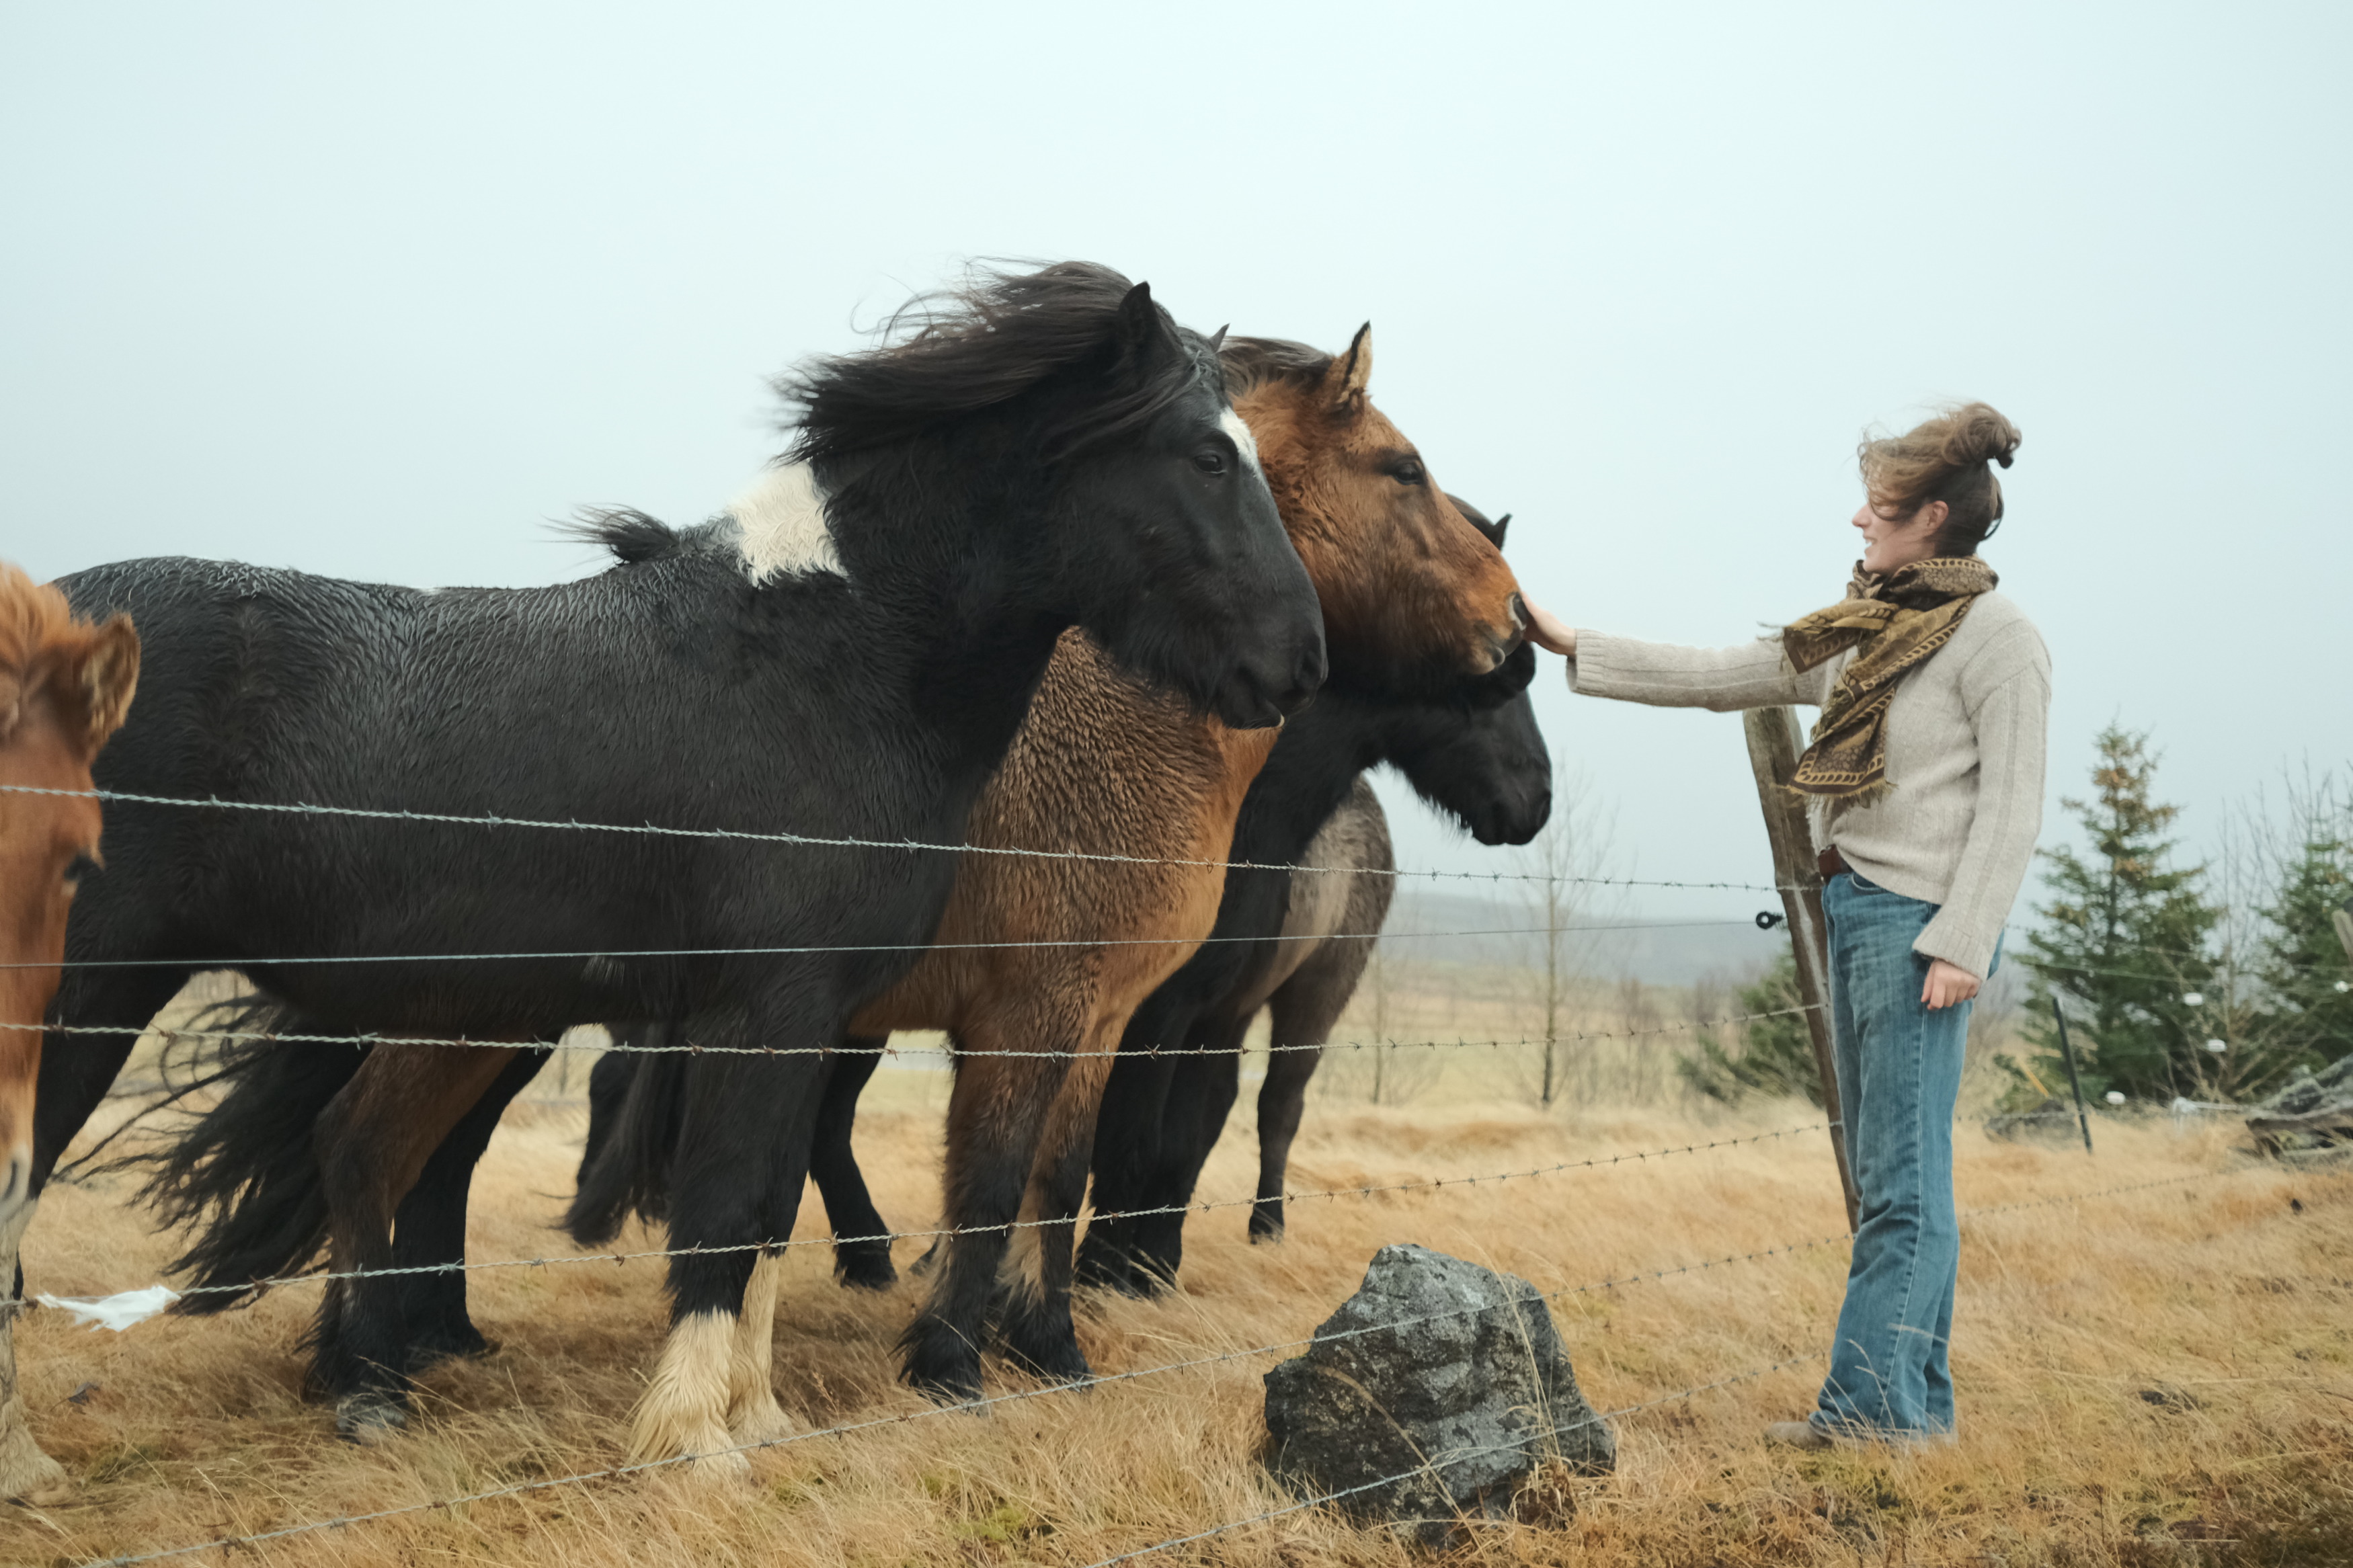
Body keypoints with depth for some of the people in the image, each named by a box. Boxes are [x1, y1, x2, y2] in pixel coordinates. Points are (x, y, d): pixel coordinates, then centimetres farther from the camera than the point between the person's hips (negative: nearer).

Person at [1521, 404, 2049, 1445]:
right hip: (1852, 908, 9)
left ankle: (1874, 1402, -3)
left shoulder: (1996, 637, -7)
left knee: (1901, 1173, -6)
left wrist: (1962, 944, -18)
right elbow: (1714, 678, 18)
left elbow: (2011, 807, -11)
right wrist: (1574, 649, 15)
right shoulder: (1861, 635, 16)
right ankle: (1918, 1404, 17)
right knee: (1888, 1170, 10)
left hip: (1917, 920, -8)